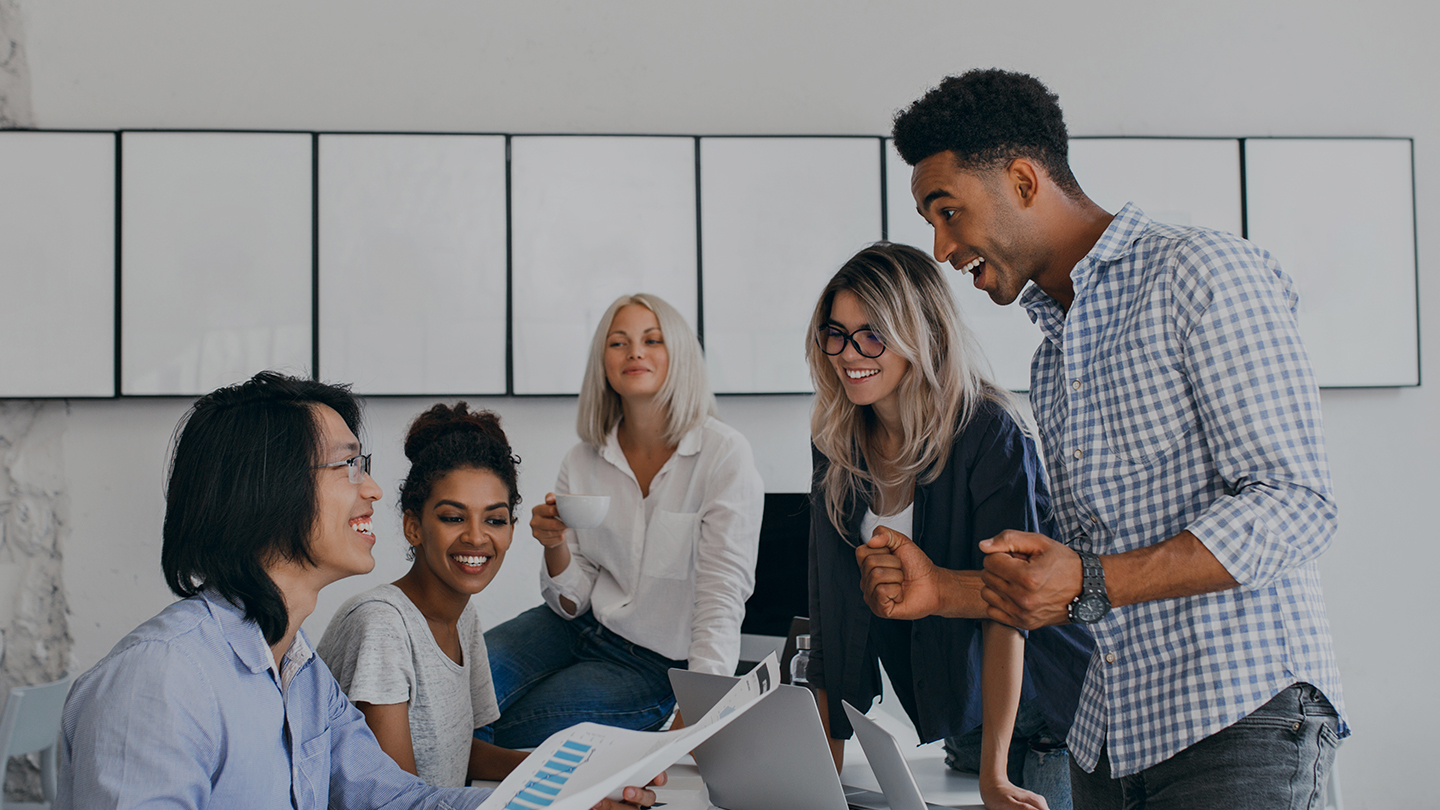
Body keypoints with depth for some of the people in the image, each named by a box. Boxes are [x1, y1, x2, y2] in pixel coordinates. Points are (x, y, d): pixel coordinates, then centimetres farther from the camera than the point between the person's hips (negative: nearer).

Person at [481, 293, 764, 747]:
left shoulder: (723, 454, -14)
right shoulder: (583, 462, -1)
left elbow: (723, 595, -19)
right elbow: (572, 603, 1)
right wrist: (556, 547, -21)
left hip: (656, 662, -4)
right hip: (580, 627, 4)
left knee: (513, 729, -20)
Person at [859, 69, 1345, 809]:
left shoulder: (1201, 271, -6)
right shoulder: (1051, 359, 19)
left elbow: (1292, 503, -15)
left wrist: (1092, 583, -21)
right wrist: (946, 591, 7)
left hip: (1240, 718, -7)